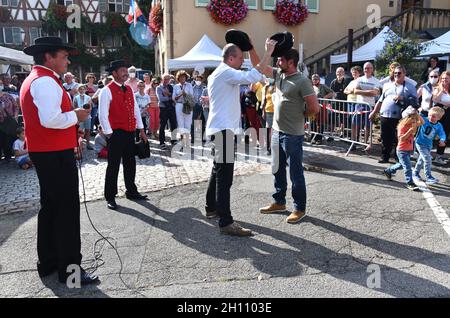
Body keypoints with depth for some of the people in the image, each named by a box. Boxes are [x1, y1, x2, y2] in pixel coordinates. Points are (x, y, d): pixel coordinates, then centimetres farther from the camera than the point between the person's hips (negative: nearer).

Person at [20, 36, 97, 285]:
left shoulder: (34, 79, 17)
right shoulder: (46, 81, -16)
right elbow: (51, 119, -28)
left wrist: (70, 116, 15)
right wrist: (76, 116, -13)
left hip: (44, 152, 11)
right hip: (56, 153, -11)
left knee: (50, 207, 17)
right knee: (67, 208, -5)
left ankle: (48, 262, 28)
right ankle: (70, 268, 3)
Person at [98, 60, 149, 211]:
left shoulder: (129, 89, 13)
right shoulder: (107, 91, -10)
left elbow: (136, 110, 16)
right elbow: (103, 115, -13)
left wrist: (141, 130, 12)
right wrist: (109, 134, -15)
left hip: (130, 133, 7)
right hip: (116, 134, -7)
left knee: (130, 164, 15)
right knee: (113, 166, 1)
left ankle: (131, 191, 29)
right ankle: (110, 197, 11)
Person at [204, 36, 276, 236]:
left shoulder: (219, 73, 20)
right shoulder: (225, 72, -12)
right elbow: (252, 77, -27)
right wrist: (268, 53, -20)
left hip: (220, 129, 11)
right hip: (223, 129, -11)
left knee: (218, 171, 19)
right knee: (225, 176, -13)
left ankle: (211, 208, 31)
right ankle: (226, 223, -12)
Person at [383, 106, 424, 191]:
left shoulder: (412, 125, 4)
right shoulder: (402, 127, -19)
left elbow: (422, 122, 10)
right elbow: (401, 138, -28)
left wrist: (417, 115, -5)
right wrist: (410, 130, -32)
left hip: (409, 150, 9)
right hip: (402, 150, -9)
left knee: (402, 164, 24)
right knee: (407, 167, -8)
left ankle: (388, 171, 42)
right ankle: (410, 183, -1)